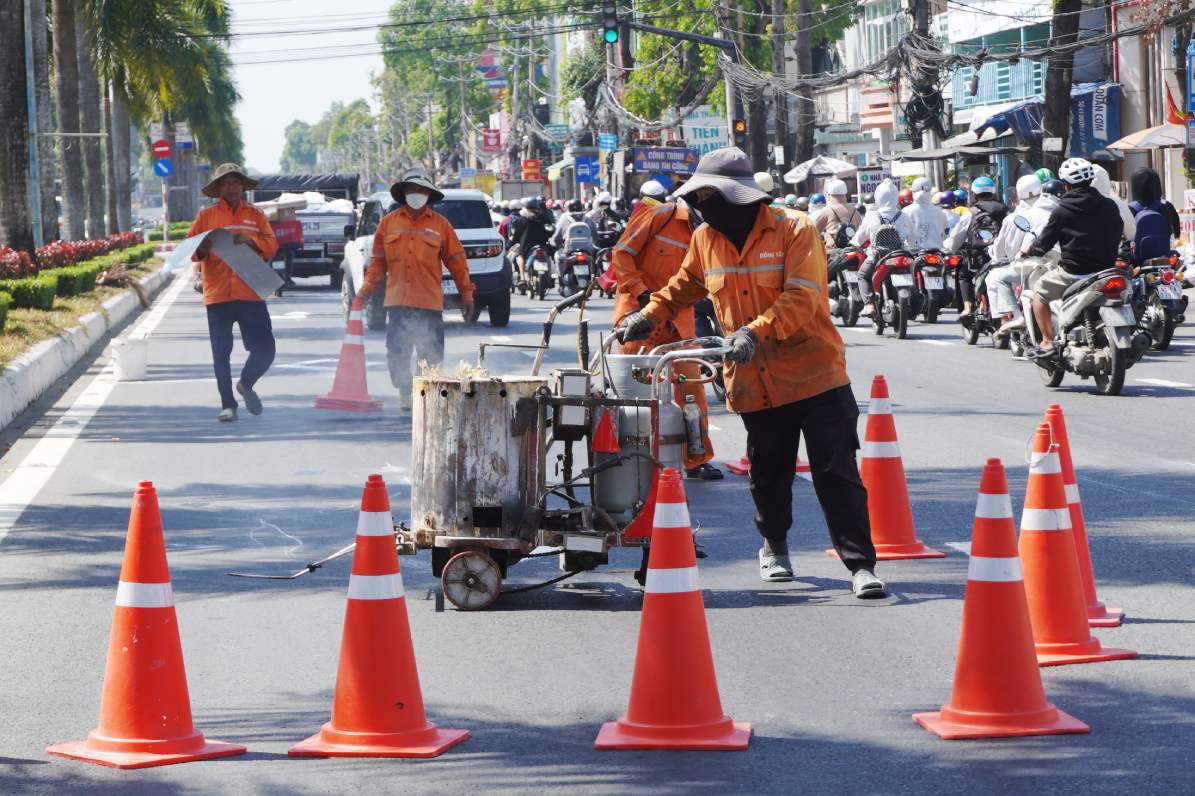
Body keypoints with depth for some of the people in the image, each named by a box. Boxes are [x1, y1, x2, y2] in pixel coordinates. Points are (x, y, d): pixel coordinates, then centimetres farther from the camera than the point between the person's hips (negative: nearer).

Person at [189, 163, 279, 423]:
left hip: (251, 294, 1)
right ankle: (228, 405, 10)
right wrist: (201, 249, -19)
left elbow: (271, 245, 2)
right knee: (221, 354, 1)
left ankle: (246, 385, 27)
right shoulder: (206, 216, 6)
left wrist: (251, 240, -16)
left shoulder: (255, 215, 10)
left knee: (265, 350, 0)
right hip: (218, 294, -1)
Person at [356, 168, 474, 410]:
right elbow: (378, 260, 13)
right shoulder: (389, 222, 8)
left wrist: (466, 294, 5)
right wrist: (367, 288, 6)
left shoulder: (440, 224, 4)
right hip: (397, 301, 1)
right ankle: (404, 392, 14)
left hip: (429, 302, -1)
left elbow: (456, 261, 7)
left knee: (431, 354, 0)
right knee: (397, 352, 2)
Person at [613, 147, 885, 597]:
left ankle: (861, 563, -5)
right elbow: (684, 286, 25)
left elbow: (800, 298, -22)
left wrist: (756, 331, -34)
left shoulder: (795, 234, -11)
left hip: (814, 374, -5)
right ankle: (773, 545, 39)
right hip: (754, 382, 5)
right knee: (768, 473, 16)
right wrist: (648, 316, 10)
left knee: (836, 472, -8)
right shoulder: (706, 239, 7)